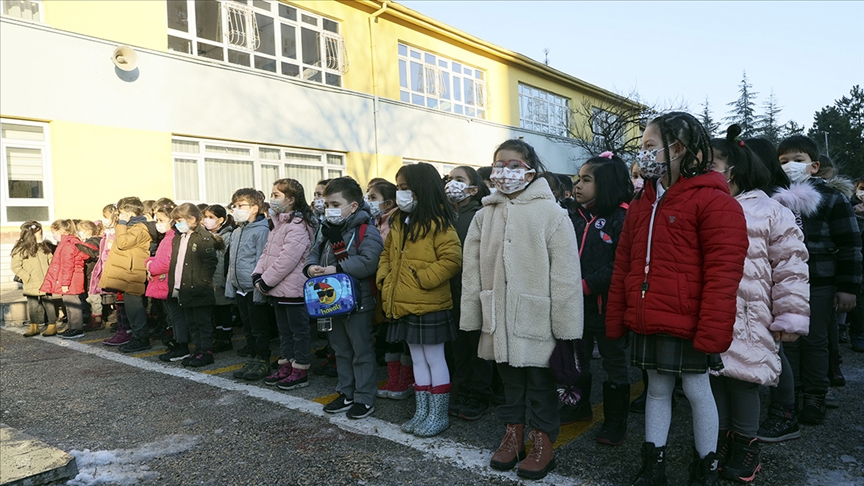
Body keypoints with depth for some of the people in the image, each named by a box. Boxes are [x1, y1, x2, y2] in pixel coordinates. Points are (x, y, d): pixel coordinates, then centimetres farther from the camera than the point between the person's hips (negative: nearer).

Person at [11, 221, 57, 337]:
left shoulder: (44, 247, 8)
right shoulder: (20, 249, -6)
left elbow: (51, 261, 14)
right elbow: (15, 267, -6)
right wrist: (28, 277, -12)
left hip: (46, 284, 2)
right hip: (31, 286, -2)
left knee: (49, 305, 4)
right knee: (33, 306, 8)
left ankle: (52, 326, 12)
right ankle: (34, 327, 20)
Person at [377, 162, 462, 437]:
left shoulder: (438, 223, -12)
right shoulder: (398, 223, 12)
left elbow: (452, 260, -19)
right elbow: (387, 255, 20)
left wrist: (421, 278, -19)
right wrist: (385, 279, 5)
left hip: (430, 306, -8)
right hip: (402, 306, 8)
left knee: (434, 359, 5)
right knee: (417, 360, 17)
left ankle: (439, 415, 19)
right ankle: (422, 412, 29)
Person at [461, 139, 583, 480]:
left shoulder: (551, 213, -9)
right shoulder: (484, 215, 5)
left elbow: (565, 274, -11)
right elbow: (472, 270, 6)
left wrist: (565, 325, -12)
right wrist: (471, 317, 4)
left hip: (536, 319, -4)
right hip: (498, 319, 4)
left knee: (540, 382, 9)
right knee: (509, 378, 18)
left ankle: (543, 444, 26)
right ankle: (513, 434, 35)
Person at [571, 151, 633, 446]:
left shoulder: (622, 217, -13)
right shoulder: (577, 216, 10)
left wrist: (587, 285, -23)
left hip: (605, 303, -7)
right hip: (576, 303, 7)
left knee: (614, 363, 9)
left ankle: (615, 422, 23)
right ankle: (579, 406, 40)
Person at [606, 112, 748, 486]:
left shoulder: (712, 201, -11)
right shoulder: (642, 203, 11)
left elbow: (723, 274, -15)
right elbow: (623, 267, 11)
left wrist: (712, 333, -18)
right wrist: (616, 322, 10)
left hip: (688, 327, -6)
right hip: (647, 325, 6)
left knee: (697, 390, 9)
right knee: (657, 390, 15)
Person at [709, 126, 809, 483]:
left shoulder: (769, 211, -2)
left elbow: (790, 267, -4)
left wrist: (790, 317, -7)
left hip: (748, 322, -4)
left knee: (743, 378, 4)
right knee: (713, 377, 11)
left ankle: (746, 443, 24)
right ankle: (721, 435, 29)